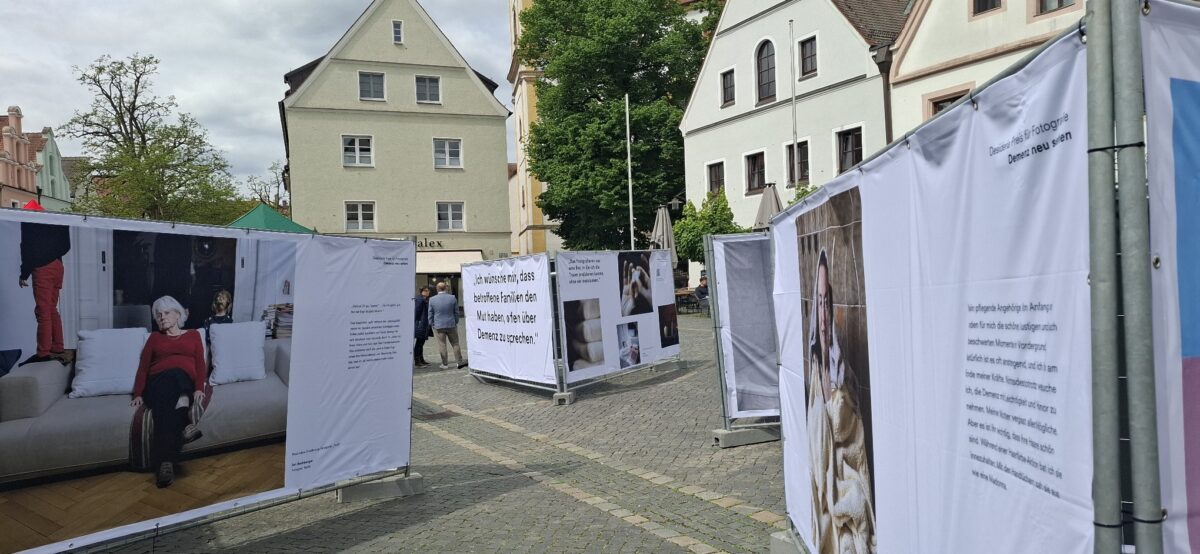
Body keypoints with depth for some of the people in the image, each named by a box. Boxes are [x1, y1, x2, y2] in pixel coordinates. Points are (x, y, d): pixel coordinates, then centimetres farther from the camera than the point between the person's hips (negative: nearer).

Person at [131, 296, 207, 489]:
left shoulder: (193, 335, 22)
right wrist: (138, 394, -3)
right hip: (159, 382, 1)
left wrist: (199, 388, -8)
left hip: (185, 382, -1)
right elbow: (143, 367, 13)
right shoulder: (154, 337, 24)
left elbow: (200, 364, 10)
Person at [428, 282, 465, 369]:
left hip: (438, 326, -1)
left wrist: (431, 325, 10)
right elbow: (456, 312, 2)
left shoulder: (432, 300, -6)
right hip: (451, 325, 1)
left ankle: (445, 364, 9)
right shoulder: (452, 298, -4)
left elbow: (430, 314, 0)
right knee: (455, 344, 9)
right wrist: (456, 322, 14)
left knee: (442, 345, 5)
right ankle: (460, 362, 10)